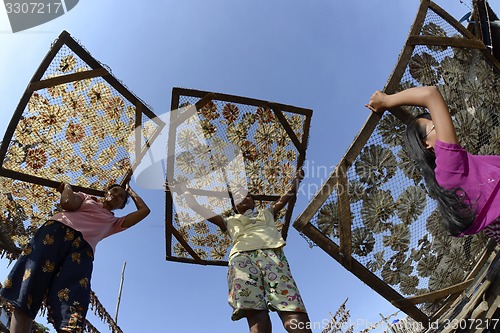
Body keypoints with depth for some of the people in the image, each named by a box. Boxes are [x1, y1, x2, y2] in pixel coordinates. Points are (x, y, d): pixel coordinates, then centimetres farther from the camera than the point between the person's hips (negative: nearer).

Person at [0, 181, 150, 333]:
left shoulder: (114, 222, 33)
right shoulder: (87, 198, 30)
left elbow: (144, 210, 32)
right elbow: (68, 203, 8)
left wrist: (130, 191, 43)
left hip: (82, 249, 1)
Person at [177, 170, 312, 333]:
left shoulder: (266, 213, 41)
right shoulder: (229, 221, 37)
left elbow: (290, 193, 50)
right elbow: (196, 206, 40)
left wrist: (297, 176, 64)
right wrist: (182, 188, 48)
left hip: (272, 253, 1)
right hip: (241, 256, -1)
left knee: (294, 314, -26)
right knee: (256, 313, -28)